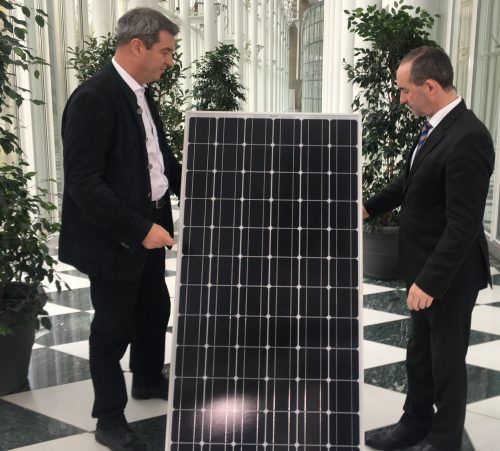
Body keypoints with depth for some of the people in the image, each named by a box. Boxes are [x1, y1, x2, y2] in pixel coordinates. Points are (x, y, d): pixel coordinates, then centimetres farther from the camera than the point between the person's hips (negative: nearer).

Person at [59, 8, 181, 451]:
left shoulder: (141, 92, 7)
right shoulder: (93, 98, -22)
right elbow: (83, 182, -26)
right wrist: (139, 229, -27)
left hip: (149, 226, 9)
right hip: (113, 237, -9)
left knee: (155, 309, 22)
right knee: (114, 326, 5)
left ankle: (149, 380, 46)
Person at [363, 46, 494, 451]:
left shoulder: (468, 138, -26)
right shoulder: (436, 127, 3)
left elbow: (463, 224, -27)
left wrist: (430, 281, -26)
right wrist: (369, 207, 15)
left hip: (449, 274, -9)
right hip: (425, 267, 9)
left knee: (447, 360, 10)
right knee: (419, 353, 22)